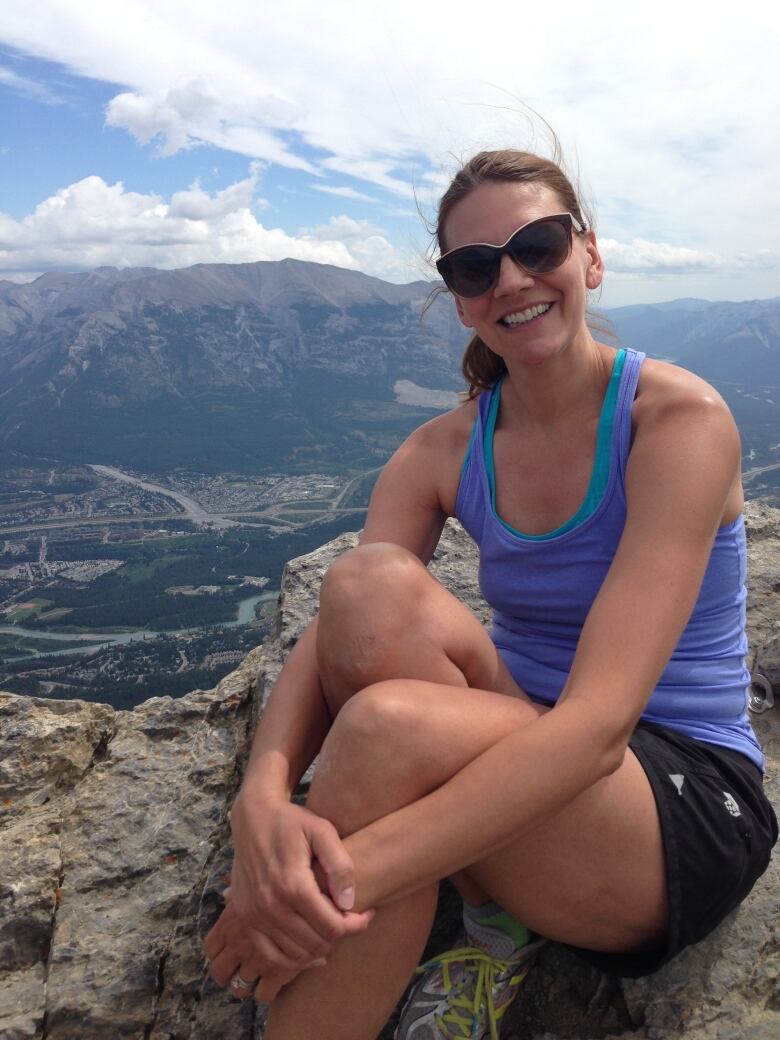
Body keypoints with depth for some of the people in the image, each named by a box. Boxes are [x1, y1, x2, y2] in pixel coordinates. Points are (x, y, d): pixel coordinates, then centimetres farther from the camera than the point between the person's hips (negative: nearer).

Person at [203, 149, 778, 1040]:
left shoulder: (679, 418, -15)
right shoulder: (443, 452, 0)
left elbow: (598, 721, -26)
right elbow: (328, 636, -11)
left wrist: (350, 873, -32)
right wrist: (262, 800, -33)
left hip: (687, 806, -4)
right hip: (515, 754, 4)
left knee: (386, 724, -33)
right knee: (370, 586, -25)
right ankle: (495, 907, -8)